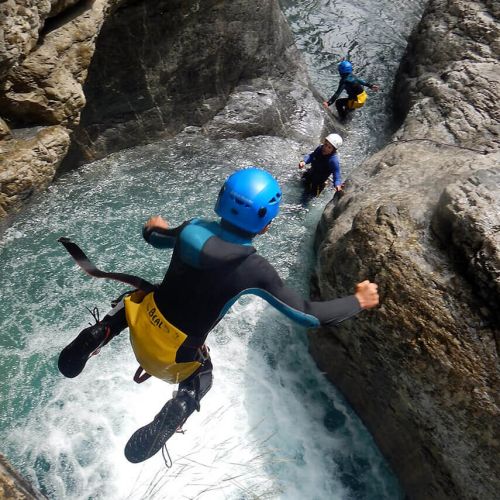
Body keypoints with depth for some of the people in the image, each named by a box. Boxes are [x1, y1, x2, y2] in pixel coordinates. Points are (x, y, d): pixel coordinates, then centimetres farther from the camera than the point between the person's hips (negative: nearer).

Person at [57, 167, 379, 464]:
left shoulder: (192, 229, -15)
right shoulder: (254, 269, -27)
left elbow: (155, 239, 8)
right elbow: (309, 315, -19)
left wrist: (154, 228, 33)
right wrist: (358, 301, -4)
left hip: (143, 327, 3)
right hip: (175, 357, -3)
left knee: (135, 298, 35)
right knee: (202, 377, 31)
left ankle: (99, 335, 7)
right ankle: (182, 404, -2)